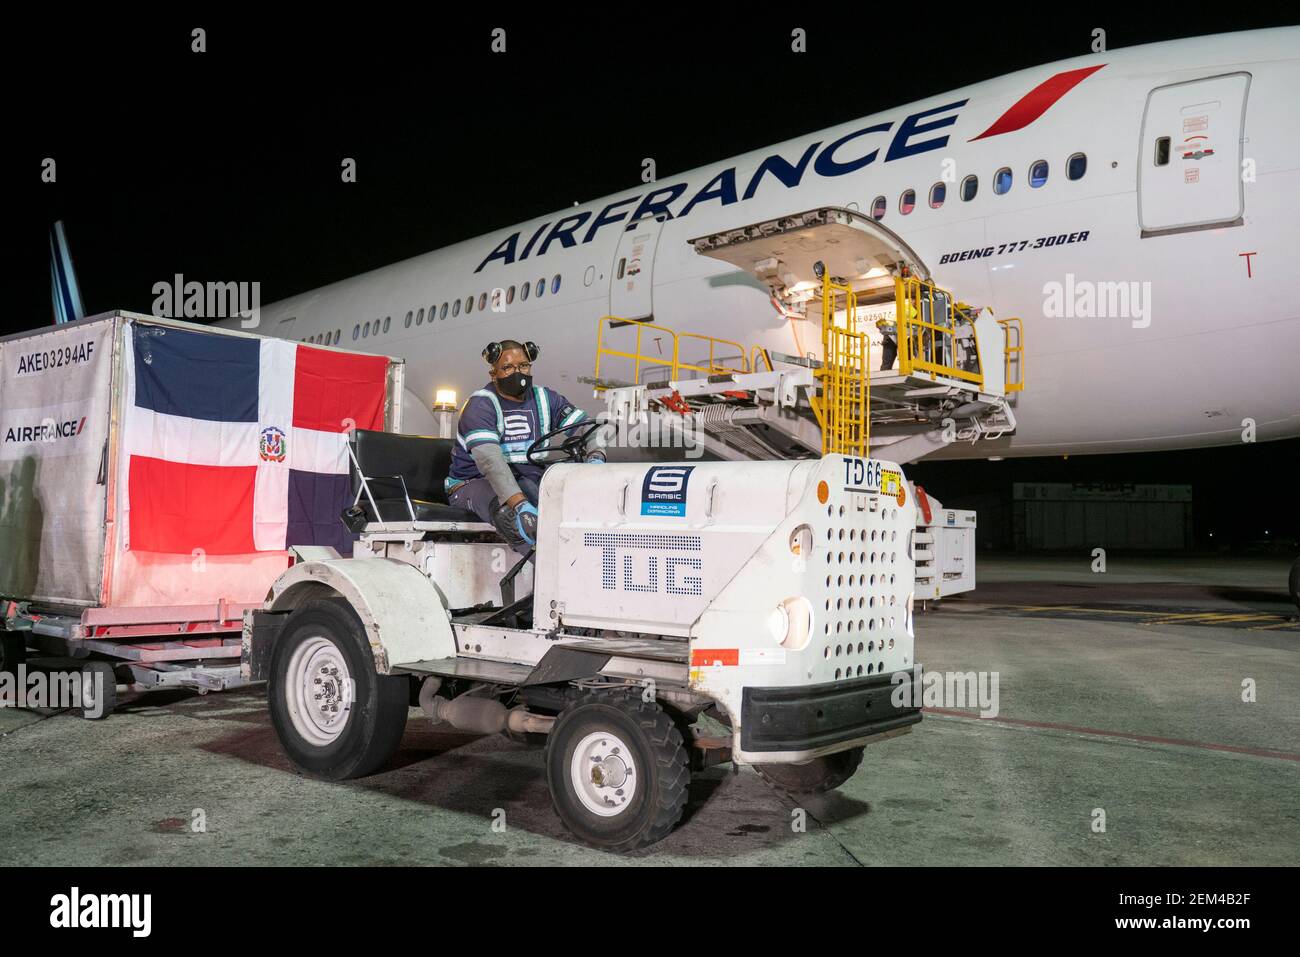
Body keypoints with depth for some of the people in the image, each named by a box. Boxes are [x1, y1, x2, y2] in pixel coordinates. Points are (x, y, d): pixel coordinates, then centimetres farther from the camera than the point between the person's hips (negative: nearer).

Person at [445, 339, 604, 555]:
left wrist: (595, 457, -27)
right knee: (508, 513, -38)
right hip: (475, 483, -5)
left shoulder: (545, 399, 7)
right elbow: (490, 460, -27)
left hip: (529, 482, 6)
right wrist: (520, 505, -42)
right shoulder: (479, 406, -12)